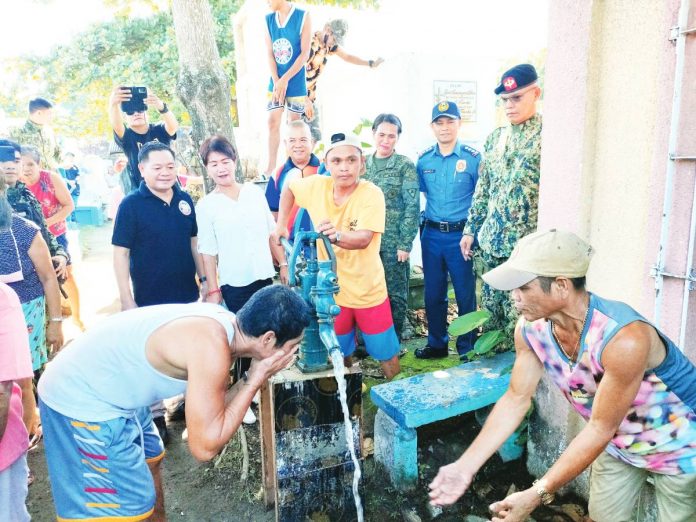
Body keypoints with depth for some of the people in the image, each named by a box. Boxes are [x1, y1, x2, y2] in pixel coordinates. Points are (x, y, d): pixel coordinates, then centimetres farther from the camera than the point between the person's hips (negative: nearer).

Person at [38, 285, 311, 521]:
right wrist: (256, 380, -20)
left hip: (92, 385, 9)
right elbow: (205, 446, -25)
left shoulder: (220, 322, -3)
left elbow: (213, 407, 7)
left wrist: (251, 378, -8)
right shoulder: (211, 348, -30)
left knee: (150, 460, 26)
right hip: (81, 402, -9)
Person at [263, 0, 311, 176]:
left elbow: (305, 53, -11)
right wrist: (276, 81, -10)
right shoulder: (268, 19, 5)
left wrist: (285, 79, -14)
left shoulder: (303, 17, -7)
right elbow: (269, 53, 2)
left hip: (296, 82, -3)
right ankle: (271, 166, 8)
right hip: (275, 81, 4)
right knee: (272, 122, 1)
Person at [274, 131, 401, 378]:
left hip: (369, 291, -3)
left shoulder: (372, 194, -19)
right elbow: (289, 188, 14)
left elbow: (364, 238, -32)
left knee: (388, 357, 8)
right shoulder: (316, 185, -7)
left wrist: (337, 235, -51)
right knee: (339, 355, 19)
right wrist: (281, 224, 8)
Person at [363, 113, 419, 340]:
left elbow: (412, 207, -7)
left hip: (394, 242, -3)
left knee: (395, 294, 6)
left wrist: (405, 244, -12)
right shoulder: (363, 164, 9)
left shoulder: (405, 166, -3)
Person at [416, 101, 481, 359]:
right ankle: (437, 344, 29)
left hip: (461, 234, -3)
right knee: (433, 293, 12)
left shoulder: (473, 158, -5)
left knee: (466, 294, 4)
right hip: (431, 234, 4)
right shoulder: (423, 159, 5)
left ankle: (467, 348, 20)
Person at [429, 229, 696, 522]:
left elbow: (601, 427, -31)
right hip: (618, 442, 5)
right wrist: (466, 466, -17)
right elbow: (516, 399, -11)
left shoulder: (624, 338, -39)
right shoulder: (530, 329, -20)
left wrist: (538, 494, -30)